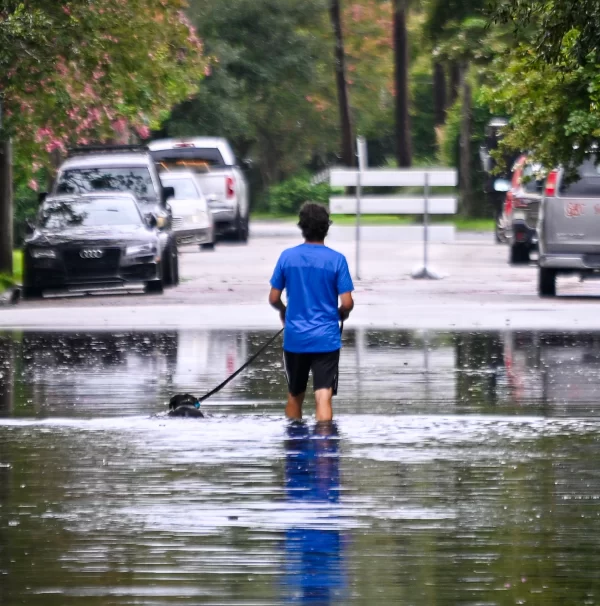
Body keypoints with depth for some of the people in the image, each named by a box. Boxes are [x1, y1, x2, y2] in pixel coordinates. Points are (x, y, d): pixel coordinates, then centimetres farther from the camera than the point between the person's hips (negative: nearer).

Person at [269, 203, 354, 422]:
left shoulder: (288, 256, -1)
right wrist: (341, 314, 14)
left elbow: (273, 298, 3)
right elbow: (347, 303, -9)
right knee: (323, 398, -7)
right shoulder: (336, 260, -7)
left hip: (294, 338, 2)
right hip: (327, 338, -2)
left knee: (294, 396, 18)